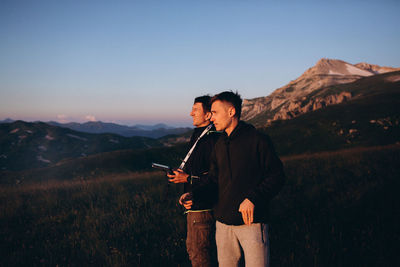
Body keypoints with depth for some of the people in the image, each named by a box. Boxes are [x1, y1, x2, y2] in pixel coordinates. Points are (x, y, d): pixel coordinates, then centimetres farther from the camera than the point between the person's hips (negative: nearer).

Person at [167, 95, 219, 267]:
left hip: (202, 208, -11)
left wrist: (189, 178, -22)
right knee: (192, 248, 21)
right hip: (194, 206, 11)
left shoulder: (212, 140, -20)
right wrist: (188, 192, 12)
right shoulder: (198, 137, 14)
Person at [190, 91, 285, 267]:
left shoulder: (257, 140, -7)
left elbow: (277, 176, -9)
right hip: (224, 222, 6)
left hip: (252, 221, -6)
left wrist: (252, 198, -20)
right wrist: (194, 194, 1)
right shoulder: (220, 145, 12)